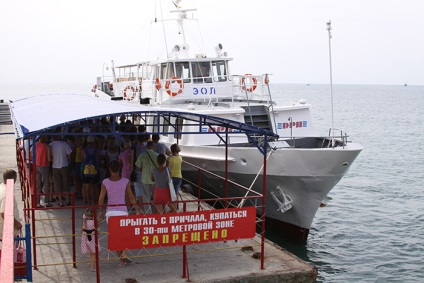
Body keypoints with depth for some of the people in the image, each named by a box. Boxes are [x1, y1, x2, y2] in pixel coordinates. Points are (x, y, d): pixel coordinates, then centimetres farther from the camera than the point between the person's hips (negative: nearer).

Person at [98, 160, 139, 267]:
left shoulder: (105, 182, -5)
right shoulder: (125, 181, -6)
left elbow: (101, 198, -2)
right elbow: (131, 197, -1)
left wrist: (101, 212, 10)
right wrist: (137, 210, 8)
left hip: (110, 211, 1)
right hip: (122, 210, 0)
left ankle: (121, 259, 15)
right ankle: (123, 254, 4)